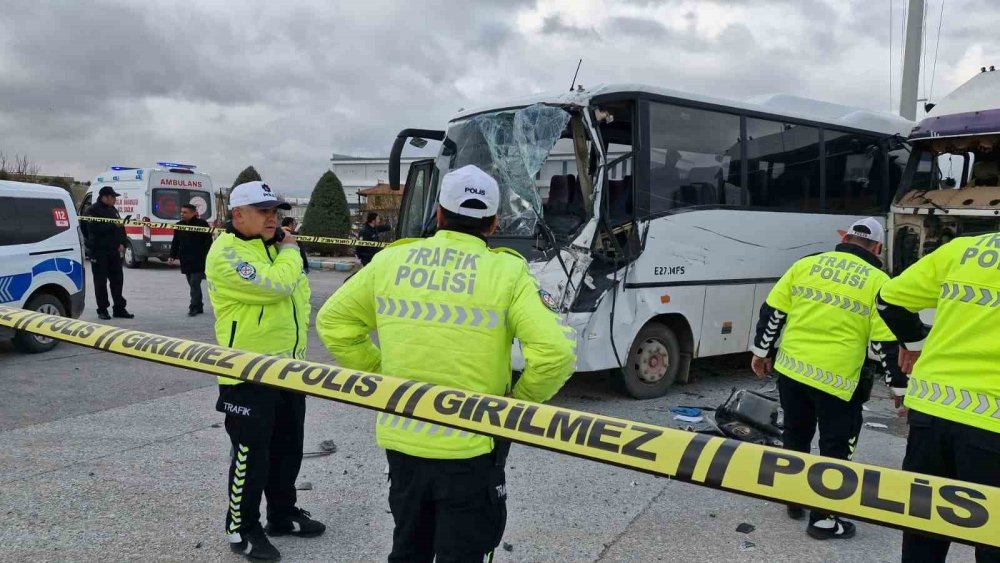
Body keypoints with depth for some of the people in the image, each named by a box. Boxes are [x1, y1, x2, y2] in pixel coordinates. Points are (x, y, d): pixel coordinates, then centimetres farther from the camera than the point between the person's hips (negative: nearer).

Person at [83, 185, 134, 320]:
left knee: (117, 279, 7)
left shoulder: (112, 209, 15)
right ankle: (102, 310, 6)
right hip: (99, 252, -7)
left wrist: (122, 243, 3)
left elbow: (120, 227, 17)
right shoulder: (92, 211, -8)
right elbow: (95, 229, -22)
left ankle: (119, 309, 13)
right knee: (101, 281, 0)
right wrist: (114, 225, -23)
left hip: (114, 251, 7)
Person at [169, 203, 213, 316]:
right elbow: (175, 242, 16)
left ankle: (194, 307, -4)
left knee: (194, 283, -9)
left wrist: (206, 257, -12)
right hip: (186, 260, 6)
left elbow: (208, 241, -7)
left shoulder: (202, 224, -6)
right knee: (193, 284, 10)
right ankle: (198, 307, 17)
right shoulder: (179, 225, 12)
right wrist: (173, 255, 9)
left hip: (199, 260, -6)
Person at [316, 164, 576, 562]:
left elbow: (333, 323, 8)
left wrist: (378, 375, 12)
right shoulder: (506, 273, -11)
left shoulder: (391, 260, -1)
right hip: (469, 448, -3)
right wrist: (520, 399, -2)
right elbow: (556, 353, -19)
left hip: (400, 440, 4)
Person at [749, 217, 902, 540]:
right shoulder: (878, 282, -4)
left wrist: (762, 352, 16)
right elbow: (887, 343, -6)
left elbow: (772, 312, 5)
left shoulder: (804, 265, 5)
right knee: (835, 449, 11)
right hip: (837, 379, -4)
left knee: (795, 436, 22)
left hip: (791, 368, 4)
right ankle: (822, 519, 16)